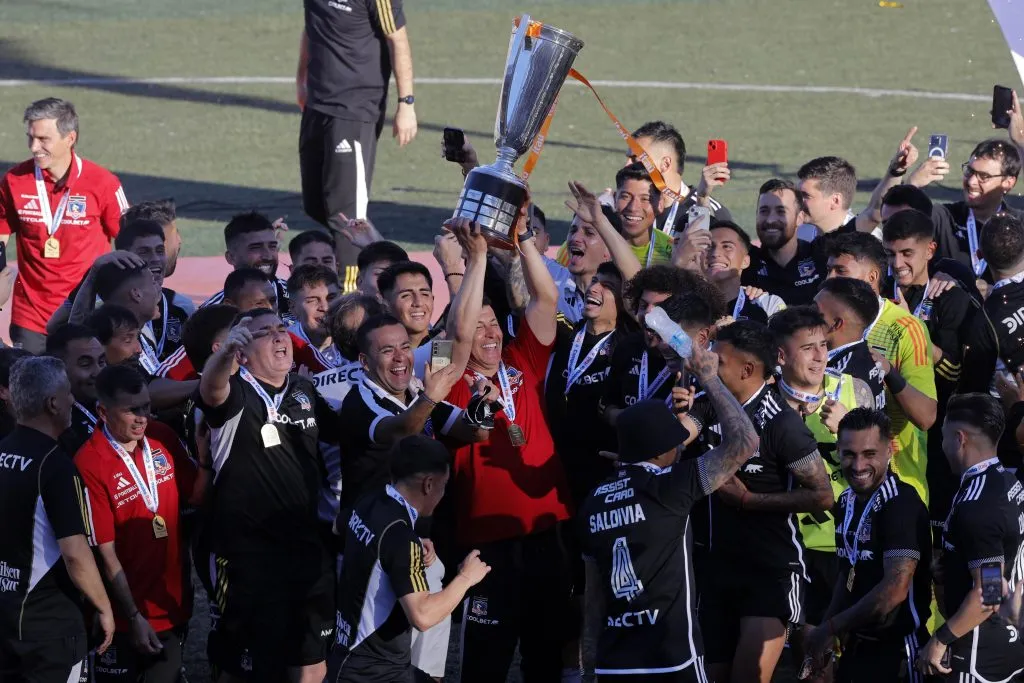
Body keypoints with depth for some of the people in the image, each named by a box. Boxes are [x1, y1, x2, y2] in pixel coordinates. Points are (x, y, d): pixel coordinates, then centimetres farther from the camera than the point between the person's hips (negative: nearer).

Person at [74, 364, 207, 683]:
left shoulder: (163, 438, -2)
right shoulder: (90, 464, -20)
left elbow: (195, 497, 6)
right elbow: (105, 552, -16)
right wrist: (133, 617, -13)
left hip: (173, 604, 5)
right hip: (127, 614, -5)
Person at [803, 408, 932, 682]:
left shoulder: (901, 504, -19)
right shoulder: (847, 501, 6)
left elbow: (895, 589, -25)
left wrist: (830, 628, -17)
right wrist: (826, 630, 7)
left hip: (896, 651, -8)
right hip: (857, 646, 8)